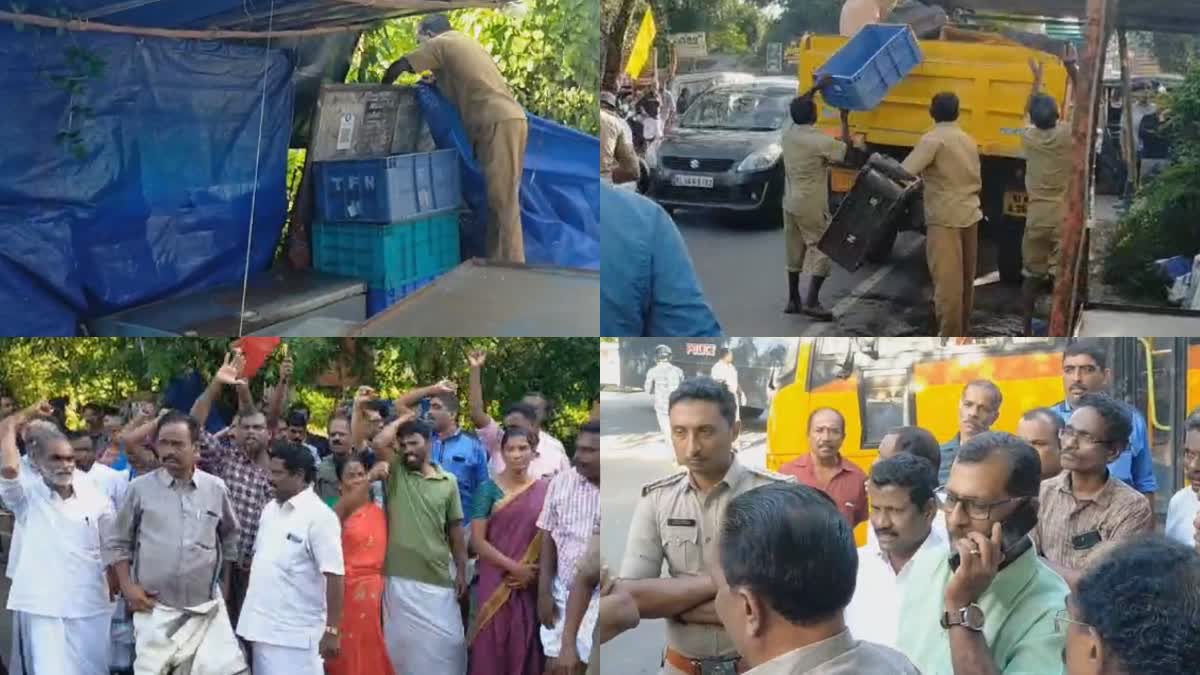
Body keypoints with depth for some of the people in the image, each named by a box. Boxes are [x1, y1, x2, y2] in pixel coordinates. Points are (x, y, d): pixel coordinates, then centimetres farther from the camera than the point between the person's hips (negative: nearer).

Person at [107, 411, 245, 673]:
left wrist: (225, 584, 15)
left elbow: (230, 538, 18)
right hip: (155, 609, -1)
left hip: (206, 608, 1)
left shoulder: (216, 489, 4)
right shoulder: (140, 488, 0)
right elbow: (118, 543, 6)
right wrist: (127, 586, -4)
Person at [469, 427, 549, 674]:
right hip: (497, 581, -2)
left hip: (534, 583, 2)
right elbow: (478, 540, -6)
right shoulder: (489, 489, -2)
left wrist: (538, 571, -7)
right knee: (494, 642, -1)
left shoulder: (545, 489, 4)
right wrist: (513, 567, -14)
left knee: (527, 644, 4)